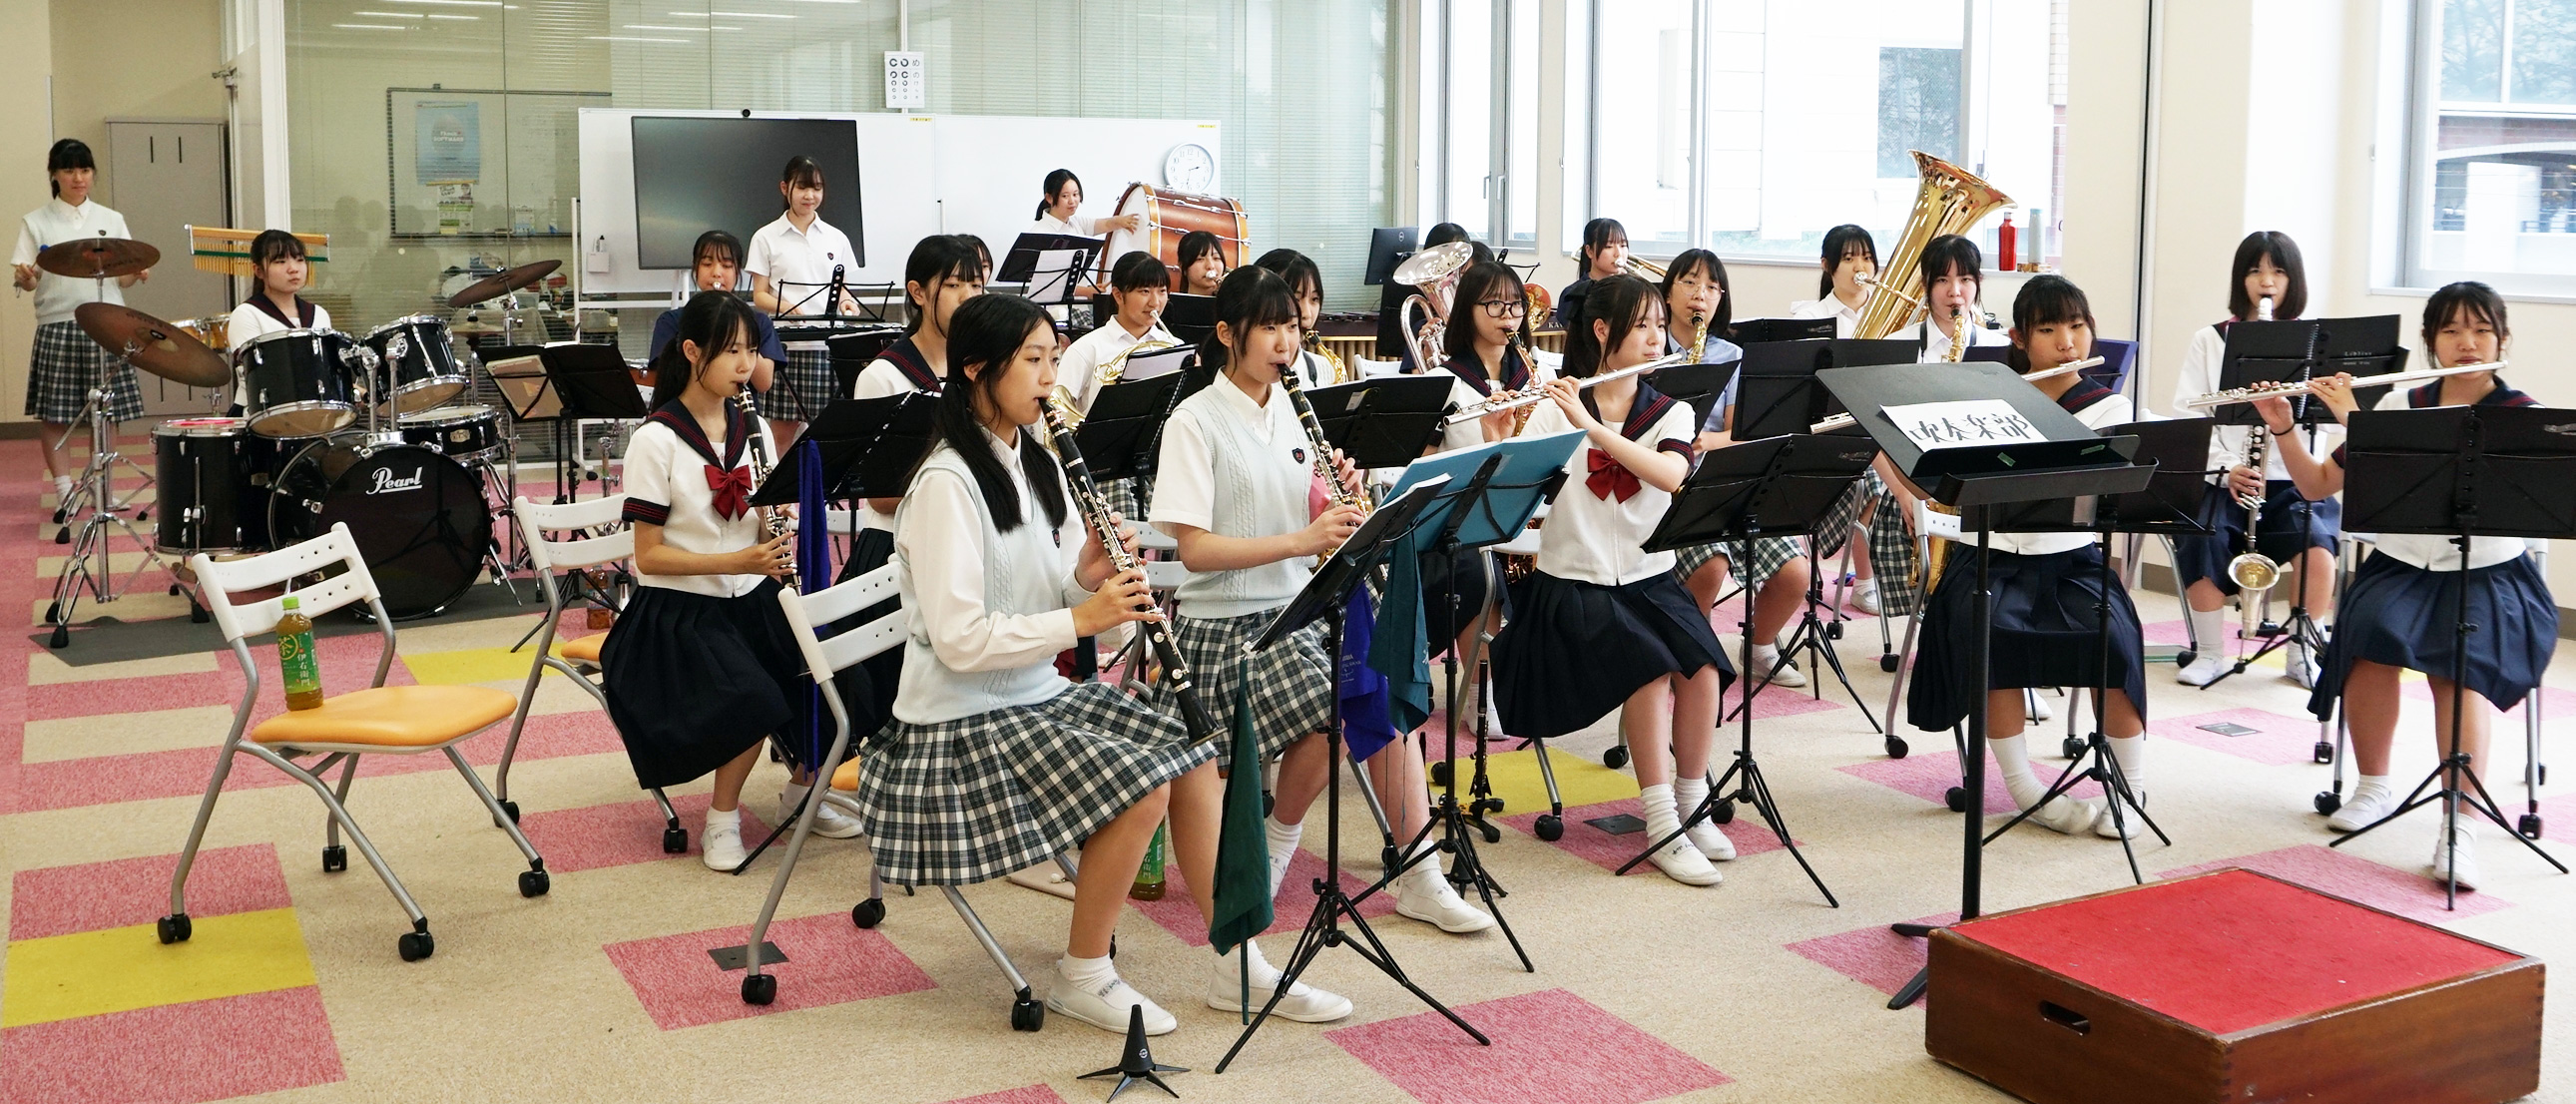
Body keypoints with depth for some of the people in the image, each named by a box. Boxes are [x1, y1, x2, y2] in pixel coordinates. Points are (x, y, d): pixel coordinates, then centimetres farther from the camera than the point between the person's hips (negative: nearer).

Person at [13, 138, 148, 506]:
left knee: (105, 412, 4)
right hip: (57, 327, -1)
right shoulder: (36, 222, 6)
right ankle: (64, 492, 6)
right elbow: (25, 280, 2)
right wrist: (24, 277, -20)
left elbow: (123, 279, 11)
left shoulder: (111, 220, 11)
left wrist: (137, 273, -11)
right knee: (54, 414, -2)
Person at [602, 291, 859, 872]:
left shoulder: (753, 429, 6)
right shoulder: (656, 441, -11)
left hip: (753, 599, 6)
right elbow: (649, 556, -13)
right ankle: (722, 820, -4)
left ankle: (803, 790, 11)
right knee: (754, 703, -31)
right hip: (681, 610, -5)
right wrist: (737, 561, -24)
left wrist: (781, 534, -13)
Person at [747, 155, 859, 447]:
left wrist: (846, 302, -6)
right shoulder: (767, 238, 5)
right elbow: (759, 295, 2)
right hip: (785, 346, -2)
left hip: (829, 346, 2)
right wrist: (786, 307, -18)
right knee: (782, 432, -3)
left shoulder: (836, 239, 14)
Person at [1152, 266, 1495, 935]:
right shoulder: (1196, 422, -9)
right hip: (1225, 623, -6)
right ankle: (1276, 842, 1)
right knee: (1337, 712, -26)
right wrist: (1302, 539, -26)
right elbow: (1195, 548, -18)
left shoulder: (1288, 411, 11)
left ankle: (1419, 878, -12)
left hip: (1296, 607, 6)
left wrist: (1338, 498, -7)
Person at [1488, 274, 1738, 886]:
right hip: (1573, 583, -3)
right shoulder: (1556, 409, -1)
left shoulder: (1672, 414, 5)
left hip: (1649, 579, 3)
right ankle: (1662, 828, -17)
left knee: (1702, 667, -24)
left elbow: (1670, 476, -18)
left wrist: (1591, 425, -27)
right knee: (1651, 669, -28)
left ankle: (1691, 805, -5)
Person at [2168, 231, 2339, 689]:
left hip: (2294, 481, 0)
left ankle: (2303, 653, -6)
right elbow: (2188, 418, 0)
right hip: (2222, 480, 0)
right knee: (2201, 540, -29)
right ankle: (2210, 652, -8)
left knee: (2317, 543, -29)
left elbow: (2329, 422, 1)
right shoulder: (2209, 342, 10)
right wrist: (2226, 467, -15)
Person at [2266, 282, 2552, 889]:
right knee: (2373, 633, -31)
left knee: (2461, 657, -34)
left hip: (2490, 578, -2)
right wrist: (2282, 427, -8)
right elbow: (2317, 485, 7)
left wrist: (2355, 419, -23)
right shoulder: (2402, 403, 7)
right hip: (2401, 567, 2)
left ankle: (2460, 828, -36)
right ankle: (2374, 786, -10)